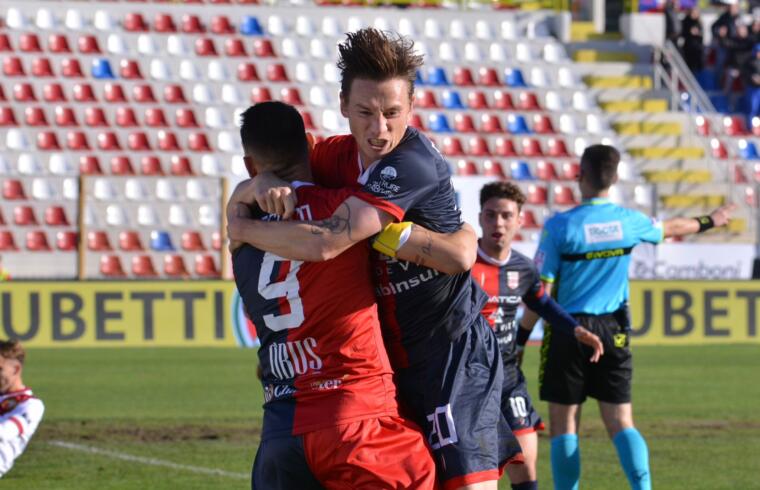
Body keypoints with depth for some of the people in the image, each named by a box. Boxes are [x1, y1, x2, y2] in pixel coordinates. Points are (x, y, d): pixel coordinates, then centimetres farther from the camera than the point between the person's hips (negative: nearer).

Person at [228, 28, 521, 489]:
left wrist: (243, 229, -13)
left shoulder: (414, 164, -23)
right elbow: (242, 193, 10)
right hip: (395, 360, 8)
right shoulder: (337, 156, 3)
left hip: (454, 351, -8)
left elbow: (324, 243, -29)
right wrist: (263, 184, -15)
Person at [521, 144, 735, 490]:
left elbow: (542, 292, -11)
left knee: (564, 425, 4)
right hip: (613, 332, 3)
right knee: (621, 423, 4)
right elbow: (670, 228, 23)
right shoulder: (628, 221, 1)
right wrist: (707, 222, 43)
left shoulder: (559, 226, -11)